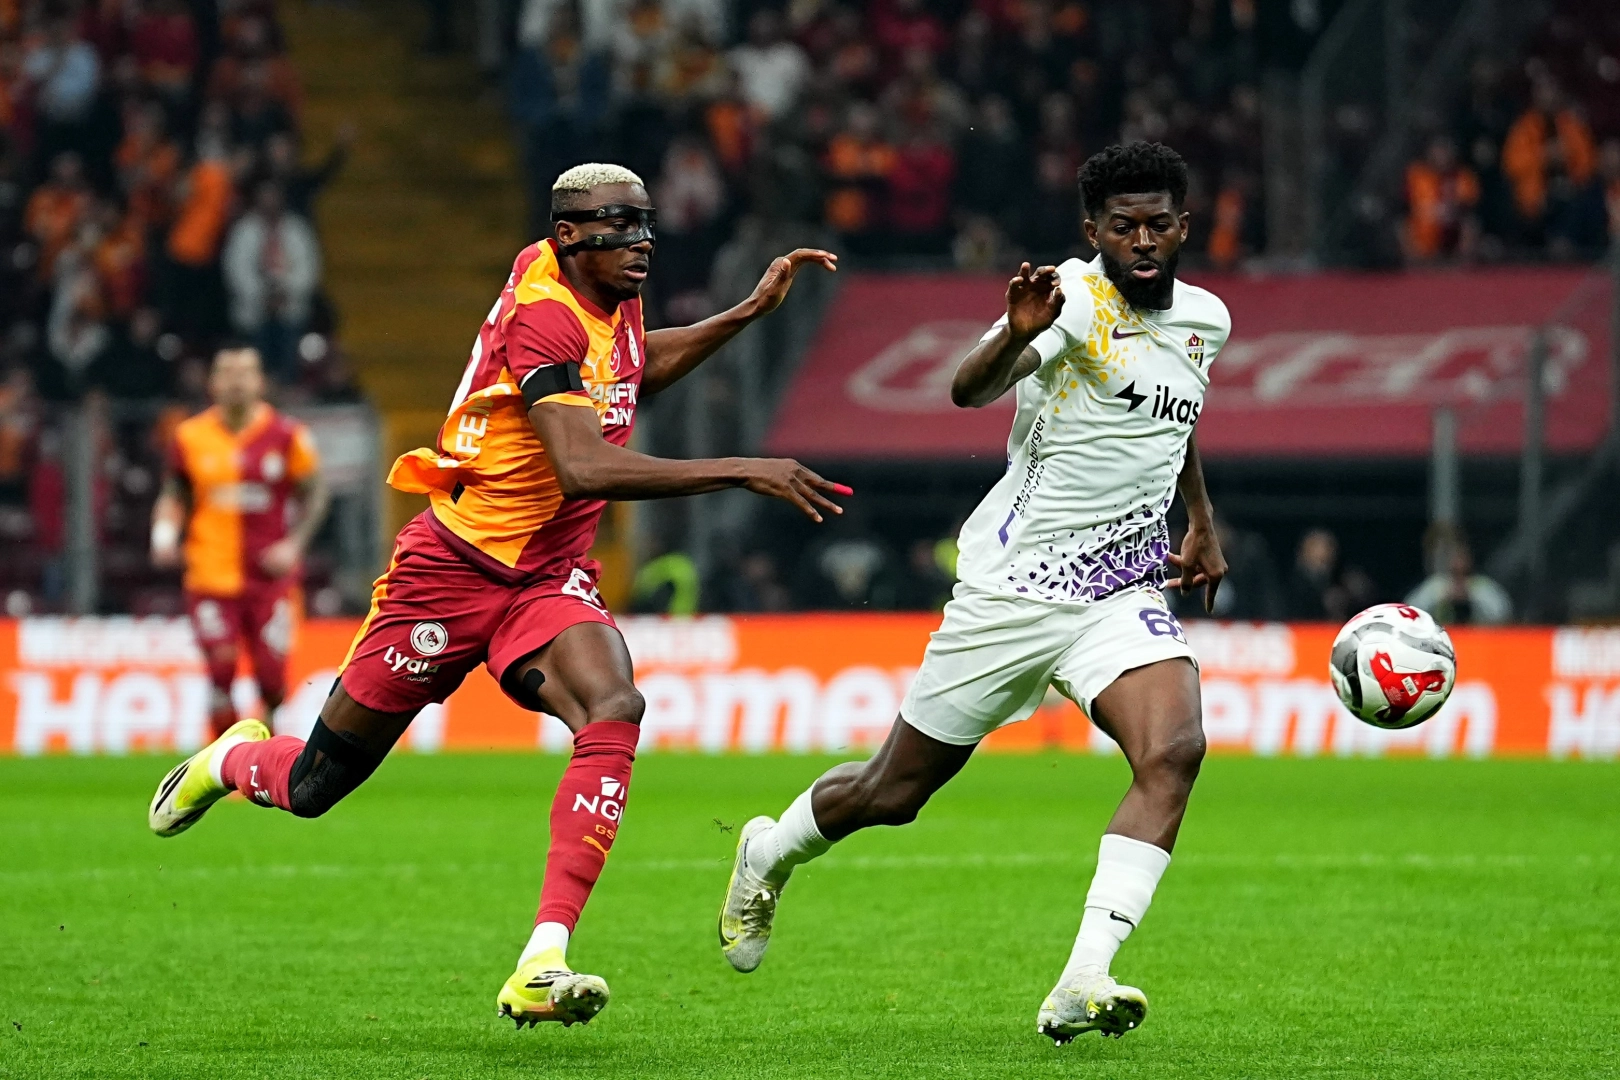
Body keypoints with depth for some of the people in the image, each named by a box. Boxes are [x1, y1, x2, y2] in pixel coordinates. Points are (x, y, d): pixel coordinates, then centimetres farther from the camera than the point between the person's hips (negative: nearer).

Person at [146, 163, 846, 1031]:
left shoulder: (613, 296, 4)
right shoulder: (541, 314, -23)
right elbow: (583, 468, -35)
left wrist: (750, 311, 18)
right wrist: (740, 471, -36)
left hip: (550, 583, 6)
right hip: (453, 569, -6)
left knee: (613, 709, -27)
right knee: (313, 786, 6)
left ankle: (541, 967, -32)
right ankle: (231, 760, 46)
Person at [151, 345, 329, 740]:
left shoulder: (286, 435, 0)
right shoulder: (191, 437, 4)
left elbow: (315, 493, 7)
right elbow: (174, 495, 14)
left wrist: (294, 544, -6)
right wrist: (165, 533, -5)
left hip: (269, 574, -1)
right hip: (211, 575, 1)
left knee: (271, 678, -5)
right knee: (220, 673, -9)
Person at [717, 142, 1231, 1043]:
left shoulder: (1205, 319, 7)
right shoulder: (1074, 297, -16)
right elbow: (971, 391, -34)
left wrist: (1203, 521, 30)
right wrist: (1017, 336, -53)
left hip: (1120, 593, 5)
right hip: (1014, 586, -5)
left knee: (1175, 750, -25)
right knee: (894, 793, 8)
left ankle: (1082, 986, -30)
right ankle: (769, 858, 41)